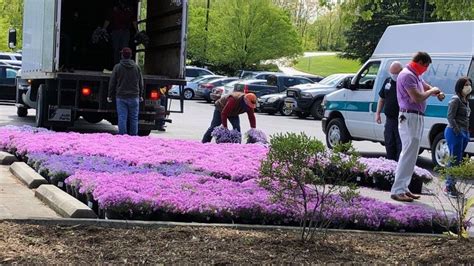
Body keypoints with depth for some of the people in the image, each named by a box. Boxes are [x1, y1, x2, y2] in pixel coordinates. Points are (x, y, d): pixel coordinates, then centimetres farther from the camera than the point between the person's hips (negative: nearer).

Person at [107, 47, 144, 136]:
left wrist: (110, 95, 9)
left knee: (122, 118, 0)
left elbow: (112, 83, 0)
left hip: (121, 97, -1)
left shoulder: (117, 67, -3)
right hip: (134, 97, 2)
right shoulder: (137, 67, 3)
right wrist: (140, 95, 20)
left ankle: (122, 135, -2)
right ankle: (134, 136, 9)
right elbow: (141, 83, 10)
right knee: (134, 118, 7)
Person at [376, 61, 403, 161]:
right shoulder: (388, 81, 12)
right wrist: (378, 113, 16)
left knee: (401, 146, -5)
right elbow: (382, 98, 22)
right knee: (389, 145, 13)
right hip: (390, 120, 7)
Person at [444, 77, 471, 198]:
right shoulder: (456, 99, -9)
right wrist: (457, 131, -18)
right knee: (455, 160, -8)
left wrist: (466, 133, 13)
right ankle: (449, 186, -5)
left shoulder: (466, 101, 18)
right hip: (455, 133, -9)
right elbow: (450, 117, -14)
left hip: (464, 133, 9)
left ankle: (451, 186, 12)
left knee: (457, 160, 8)